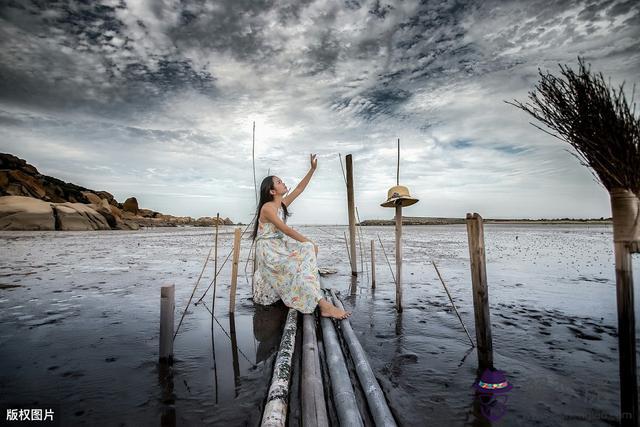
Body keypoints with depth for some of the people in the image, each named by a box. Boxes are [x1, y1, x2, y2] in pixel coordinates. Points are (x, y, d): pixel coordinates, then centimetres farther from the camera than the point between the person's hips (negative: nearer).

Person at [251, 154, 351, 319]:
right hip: (268, 251, -10)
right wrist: (309, 242, -19)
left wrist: (312, 169, 5)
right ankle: (323, 305, -29)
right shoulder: (267, 208, -17)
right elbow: (286, 230, -22)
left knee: (308, 251, -3)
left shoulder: (282, 204, 9)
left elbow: (299, 189, 10)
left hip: (278, 247, 10)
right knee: (302, 264, -24)